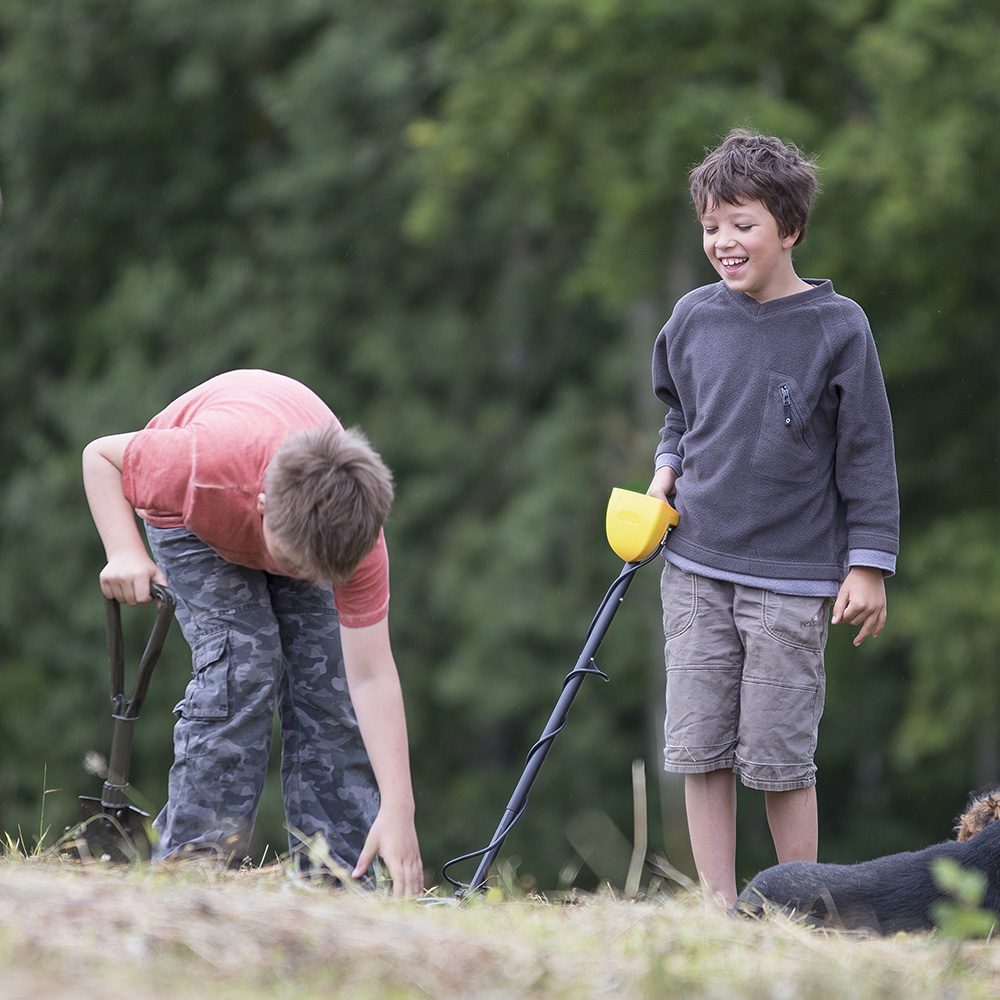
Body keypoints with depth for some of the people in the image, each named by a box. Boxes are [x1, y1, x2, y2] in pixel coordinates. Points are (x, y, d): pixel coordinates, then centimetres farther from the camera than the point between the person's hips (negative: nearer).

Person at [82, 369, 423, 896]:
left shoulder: (356, 533, -37)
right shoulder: (203, 465, -45)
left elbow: (371, 676, -34)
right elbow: (101, 455, -23)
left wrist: (397, 809, -40)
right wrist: (124, 553, -39)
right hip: (195, 516, -2)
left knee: (328, 684, -13)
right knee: (241, 668, -23)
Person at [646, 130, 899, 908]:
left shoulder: (836, 328, -5)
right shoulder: (694, 318, 6)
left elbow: (866, 451, -2)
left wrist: (869, 563, -5)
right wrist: (667, 473, 4)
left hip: (791, 579, -4)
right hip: (696, 568, 4)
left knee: (780, 757, -2)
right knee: (701, 748, 2)